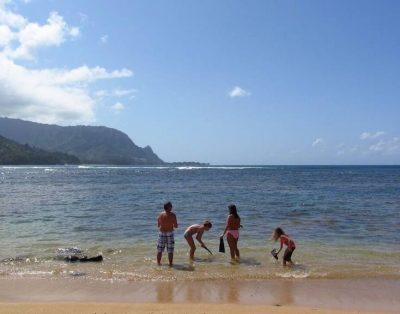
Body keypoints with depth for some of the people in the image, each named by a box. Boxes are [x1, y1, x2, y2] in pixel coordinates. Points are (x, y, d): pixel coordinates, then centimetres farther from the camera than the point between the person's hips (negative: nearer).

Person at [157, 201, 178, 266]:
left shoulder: (160, 214, -1)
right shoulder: (172, 215, -10)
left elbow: (158, 225, 7)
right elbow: (176, 226, -6)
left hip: (161, 232, 3)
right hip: (170, 233, -3)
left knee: (160, 250, 13)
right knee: (170, 251, 7)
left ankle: (158, 263, 20)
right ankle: (170, 264, 10)